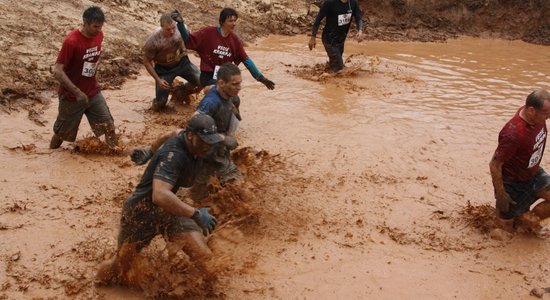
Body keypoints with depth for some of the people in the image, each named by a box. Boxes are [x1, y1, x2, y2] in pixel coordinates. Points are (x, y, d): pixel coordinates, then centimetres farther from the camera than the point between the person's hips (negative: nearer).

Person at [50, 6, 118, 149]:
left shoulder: (99, 35, -5)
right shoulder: (71, 41, -26)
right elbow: (57, 71, -26)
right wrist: (77, 92, -28)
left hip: (93, 92, 5)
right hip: (72, 95, -5)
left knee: (109, 125, 1)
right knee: (63, 131, 12)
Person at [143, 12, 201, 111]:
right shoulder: (153, 40, -32)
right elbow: (147, 62, -16)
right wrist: (158, 80, -19)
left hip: (181, 62, 3)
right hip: (164, 68, -3)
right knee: (160, 104, -4)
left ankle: (184, 90, 24)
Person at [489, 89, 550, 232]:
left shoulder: (537, 116, -14)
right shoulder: (513, 134, -38)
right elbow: (494, 165, -28)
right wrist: (500, 194, -19)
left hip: (534, 174, 7)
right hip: (513, 182, -7)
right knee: (506, 227, 4)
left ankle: (528, 217, 15)